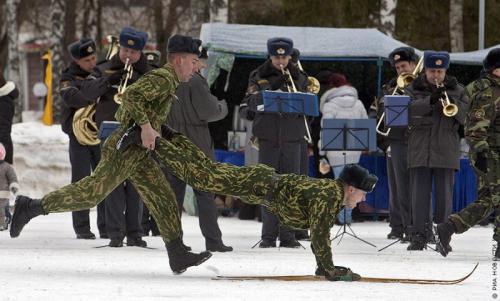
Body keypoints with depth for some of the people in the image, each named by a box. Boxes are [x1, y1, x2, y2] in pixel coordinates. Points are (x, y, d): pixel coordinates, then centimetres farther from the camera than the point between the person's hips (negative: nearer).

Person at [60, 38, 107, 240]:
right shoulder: (69, 78, -3)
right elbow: (71, 97, -24)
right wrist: (93, 101, -36)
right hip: (79, 136, -3)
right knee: (81, 182, -3)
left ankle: (106, 225, 6)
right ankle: (82, 228, 1)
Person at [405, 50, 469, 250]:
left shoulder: (457, 90, 10)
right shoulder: (413, 90, 7)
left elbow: (466, 116, 1)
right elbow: (408, 110, -11)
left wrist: (451, 102, -15)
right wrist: (430, 101, -24)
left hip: (446, 150, 0)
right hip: (420, 150, 0)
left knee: (444, 195, 1)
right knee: (419, 194, -2)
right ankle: (419, 235, 0)